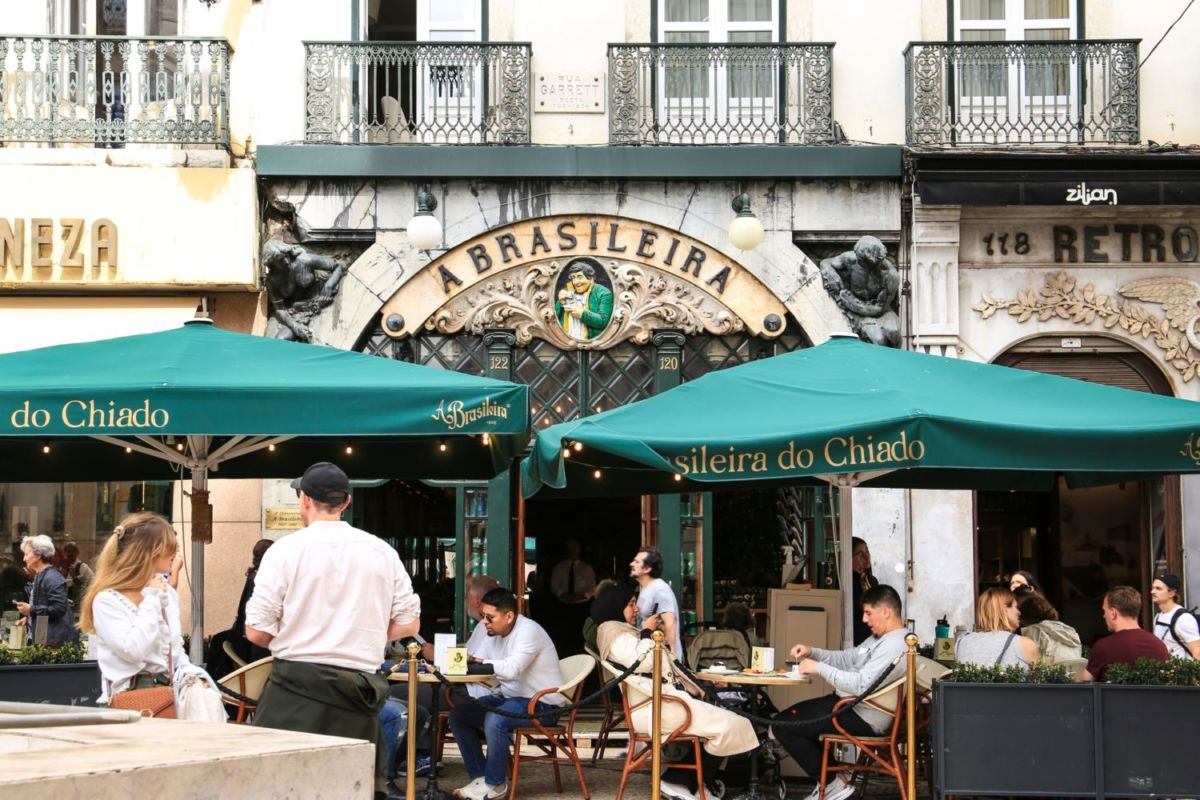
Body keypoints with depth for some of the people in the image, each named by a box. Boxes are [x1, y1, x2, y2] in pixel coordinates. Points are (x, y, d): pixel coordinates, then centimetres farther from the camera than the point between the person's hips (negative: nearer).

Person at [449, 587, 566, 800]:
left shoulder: (528, 631, -19)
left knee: (494, 721, -34)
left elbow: (511, 669, -32)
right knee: (458, 714, -1)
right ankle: (479, 776, 2)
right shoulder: (495, 634, 9)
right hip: (508, 696, 9)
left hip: (542, 705, -9)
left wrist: (482, 663, -19)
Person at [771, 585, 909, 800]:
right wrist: (811, 652, 5)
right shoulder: (881, 638, 13)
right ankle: (827, 780, 16)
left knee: (782, 726, -11)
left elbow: (861, 685, -29)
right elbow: (846, 659, 20)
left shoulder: (896, 646, -22)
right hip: (848, 703, 11)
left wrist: (819, 667, -21)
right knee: (791, 715, 22)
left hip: (862, 717, -11)